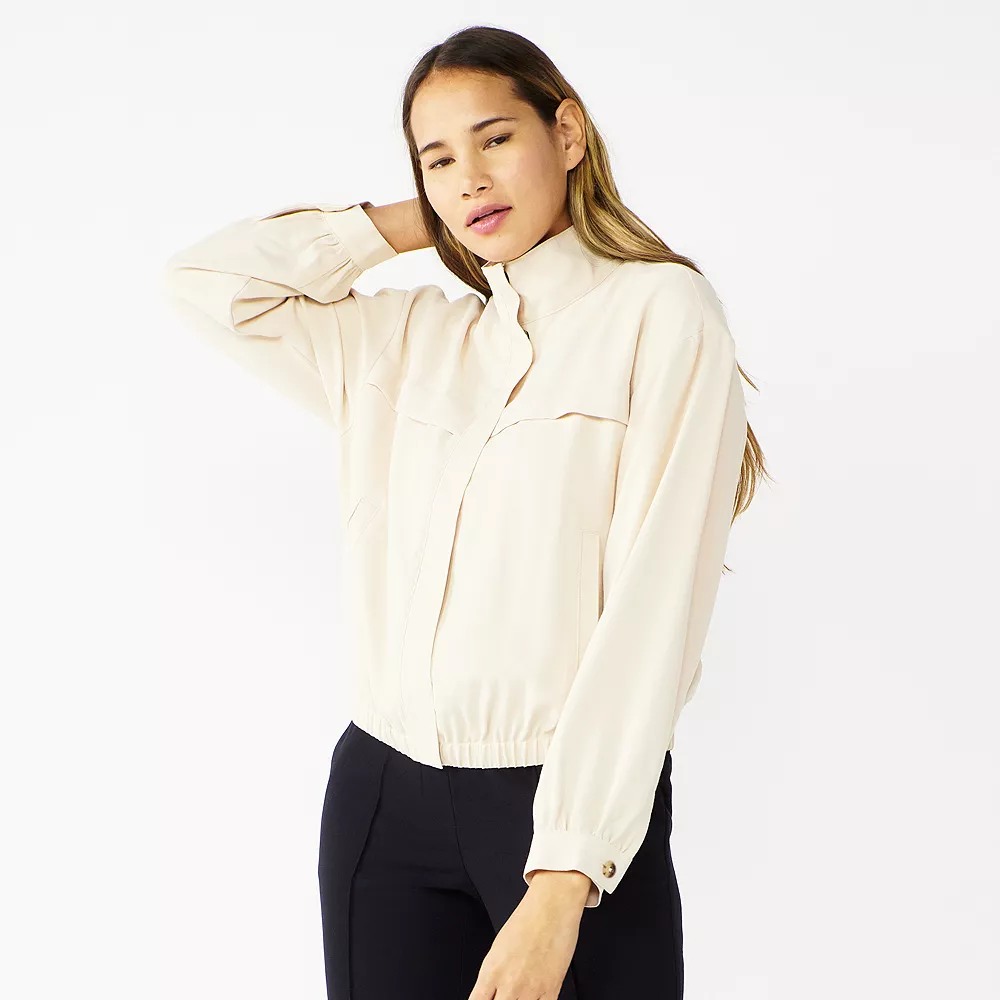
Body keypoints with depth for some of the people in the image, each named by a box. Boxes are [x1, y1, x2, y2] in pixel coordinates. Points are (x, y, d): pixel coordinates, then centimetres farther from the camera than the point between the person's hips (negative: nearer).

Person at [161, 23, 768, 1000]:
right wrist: (402, 223, 11)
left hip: (577, 808, -4)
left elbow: (649, 606, -12)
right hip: (381, 796, 4)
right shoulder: (405, 338, 13)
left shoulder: (660, 311, -4)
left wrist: (560, 883, -18)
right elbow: (205, 279, 15)